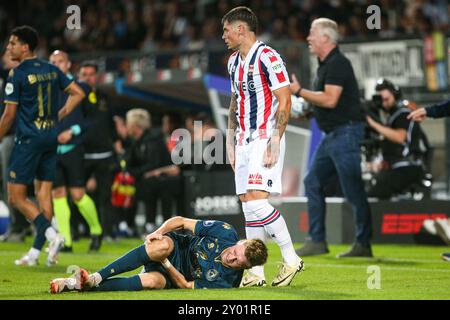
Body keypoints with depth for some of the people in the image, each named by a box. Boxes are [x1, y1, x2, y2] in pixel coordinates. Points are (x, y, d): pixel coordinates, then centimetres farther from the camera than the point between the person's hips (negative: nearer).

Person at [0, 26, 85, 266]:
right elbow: (78, 94, 13)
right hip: (51, 138, 7)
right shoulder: (51, 70, 10)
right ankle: (35, 252, 8)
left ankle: (51, 234, -17)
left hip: (28, 139, -7)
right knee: (44, 193, 8)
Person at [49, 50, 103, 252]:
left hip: (73, 147, -3)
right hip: (52, 150, 3)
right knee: (57, 193, -1)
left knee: (77, 194, -8)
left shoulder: (80, 88, 2)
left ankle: (96, 230, 13)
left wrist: (73, 131, -10)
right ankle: (65, 241, 3)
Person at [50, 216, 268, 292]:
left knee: (152, 281, -39)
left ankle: (86, 285, -37)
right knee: (163, 245, -38)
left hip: (174, 276, -2)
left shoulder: (226, 281, -19)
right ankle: (95, 277, -40)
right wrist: (158, 232, -20)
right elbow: (181, 221, -5)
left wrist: (166, 264, -24)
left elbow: (186, 286, -15)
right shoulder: (226, 232, -15)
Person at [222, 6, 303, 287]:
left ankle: (291, 259, -6)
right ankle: (256, 274, 6)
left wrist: (275, 141, -19)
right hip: (244, 140, 9)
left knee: (256, 200, -18)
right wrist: (231, 142, 18)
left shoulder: (267, 57, -11)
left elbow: (285, 101, -14)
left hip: (265, 138, -9)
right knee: (248, 206, 4)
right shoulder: (234, 62, 16)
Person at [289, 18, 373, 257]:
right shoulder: (325, 64, 17)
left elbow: (330, 100, -23)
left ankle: (363, 244, 0)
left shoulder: (337, 64, -15)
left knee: (353, 190, -6)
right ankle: (317, 241, 11)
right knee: (313, 183, 9)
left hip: (346, 132, -11)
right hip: (332, 134, 11)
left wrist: (299, 91, -16)